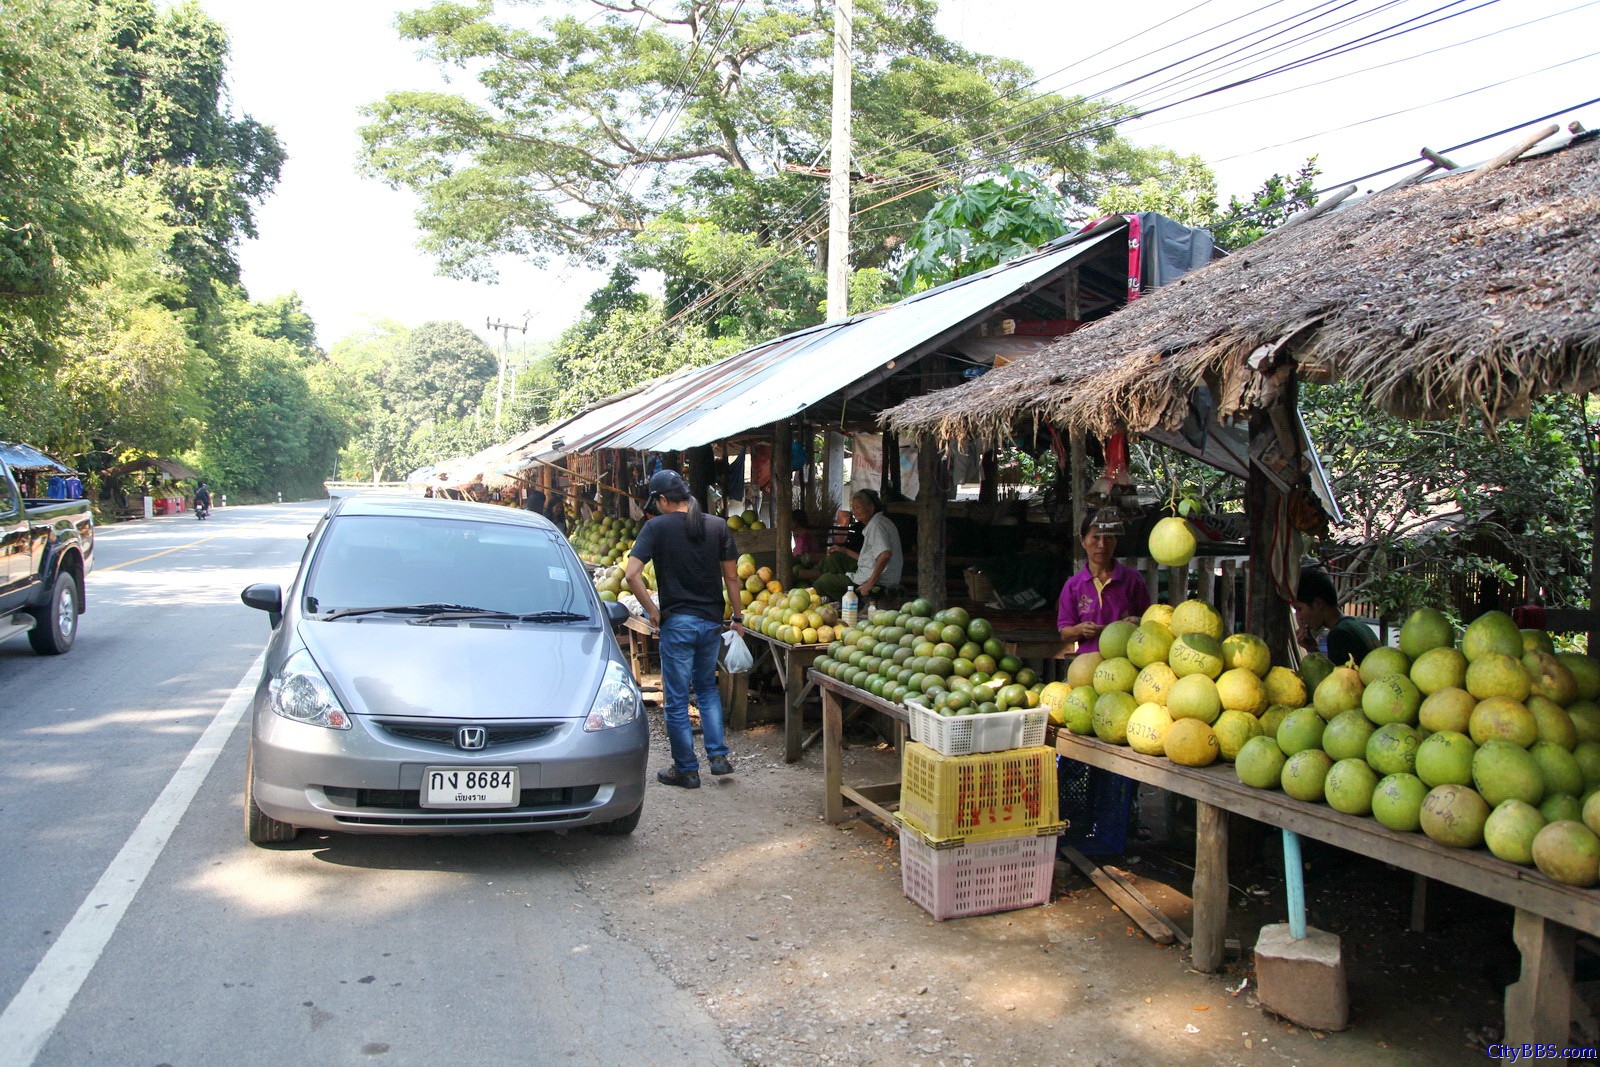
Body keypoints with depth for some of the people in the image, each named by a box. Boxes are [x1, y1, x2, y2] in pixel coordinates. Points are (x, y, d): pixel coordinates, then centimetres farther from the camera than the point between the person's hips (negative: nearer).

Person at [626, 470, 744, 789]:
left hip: (677, 622, -4)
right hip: (712, 620, 4)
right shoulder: (717, 526, 2)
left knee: (677, 699, 7)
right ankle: (718, 756, 16)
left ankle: (686, 769, 15)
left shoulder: (657, 526, -8)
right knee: (707, 688, 23)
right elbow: (731, 576, 4)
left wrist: (652, 610, -5)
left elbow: (632, 574, -16)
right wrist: (737, 616, 13)